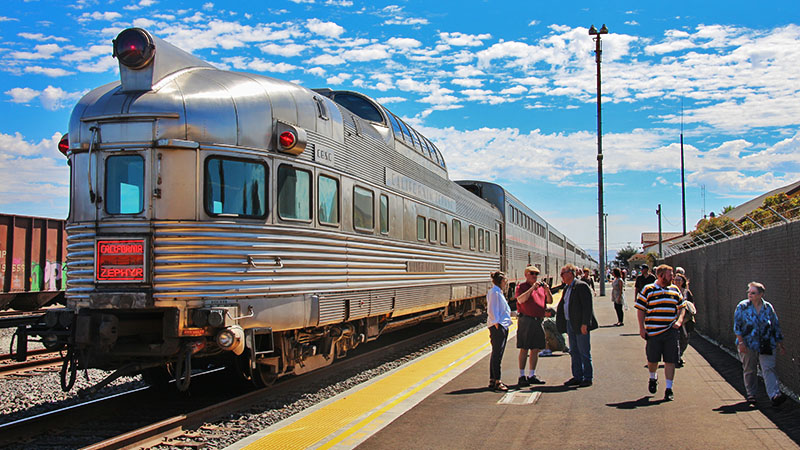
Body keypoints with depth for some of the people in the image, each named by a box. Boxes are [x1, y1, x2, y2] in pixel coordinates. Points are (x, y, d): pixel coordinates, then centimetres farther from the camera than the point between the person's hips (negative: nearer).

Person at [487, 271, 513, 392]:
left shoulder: (499, 292, 20)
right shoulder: (494, 292, -11)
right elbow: (492, 309, -17)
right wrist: (496, 323, -21)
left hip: (503, 326, 10)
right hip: (497, 327, -10)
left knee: (497, 354, 11)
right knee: (497, 354, -10)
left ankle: (493, 381, 16)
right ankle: (496, 382, -9)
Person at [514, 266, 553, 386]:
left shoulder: (541, 287, 17)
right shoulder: (521, 287, 0)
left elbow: (550, 301, 13)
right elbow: (521, 300, -17)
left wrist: (547, 290, -4)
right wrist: (532, 288, -20)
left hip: (538, 321, 6)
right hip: (526, 320, -6)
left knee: (536, 349, 8)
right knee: (524, 349, -4)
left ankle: (532, 375, 16)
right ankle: (522, 376, 0)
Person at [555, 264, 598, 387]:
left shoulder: (581, 286, -12)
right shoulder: (566, 288, 15)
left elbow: (587, 306, -17)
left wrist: (584, 324, -21)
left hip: (580, 325, -9)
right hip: (569, 324, 9)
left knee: (584, 353, -1)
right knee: (574, 352, 12)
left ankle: (587, 378, 7)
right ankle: (577, 377, 19)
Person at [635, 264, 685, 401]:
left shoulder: (675, 290, 11)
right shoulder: (648, 290, -1)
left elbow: (681, 307, 18)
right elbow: (641, 310, 1)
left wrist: (679, 321, 0)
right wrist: (642, 328, -5)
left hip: (671, 332, 2)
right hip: (653, 332, -2)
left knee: (670, 360, 0)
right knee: (652, 359, 6)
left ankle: (669, 389, 8)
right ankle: (653, 378, 37)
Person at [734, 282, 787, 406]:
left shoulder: (768, 307, 5)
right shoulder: (742, 306, -2)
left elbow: (776, 326, 12)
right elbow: (737, 326, -4)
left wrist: (780, 344, 12)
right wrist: (741, 342, -11)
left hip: (766, 346, 1)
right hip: (748, 345, -1)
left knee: (769, 369, -9)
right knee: (749, 370, 8)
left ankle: (775, 395, -15)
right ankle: (751, 394, 21)